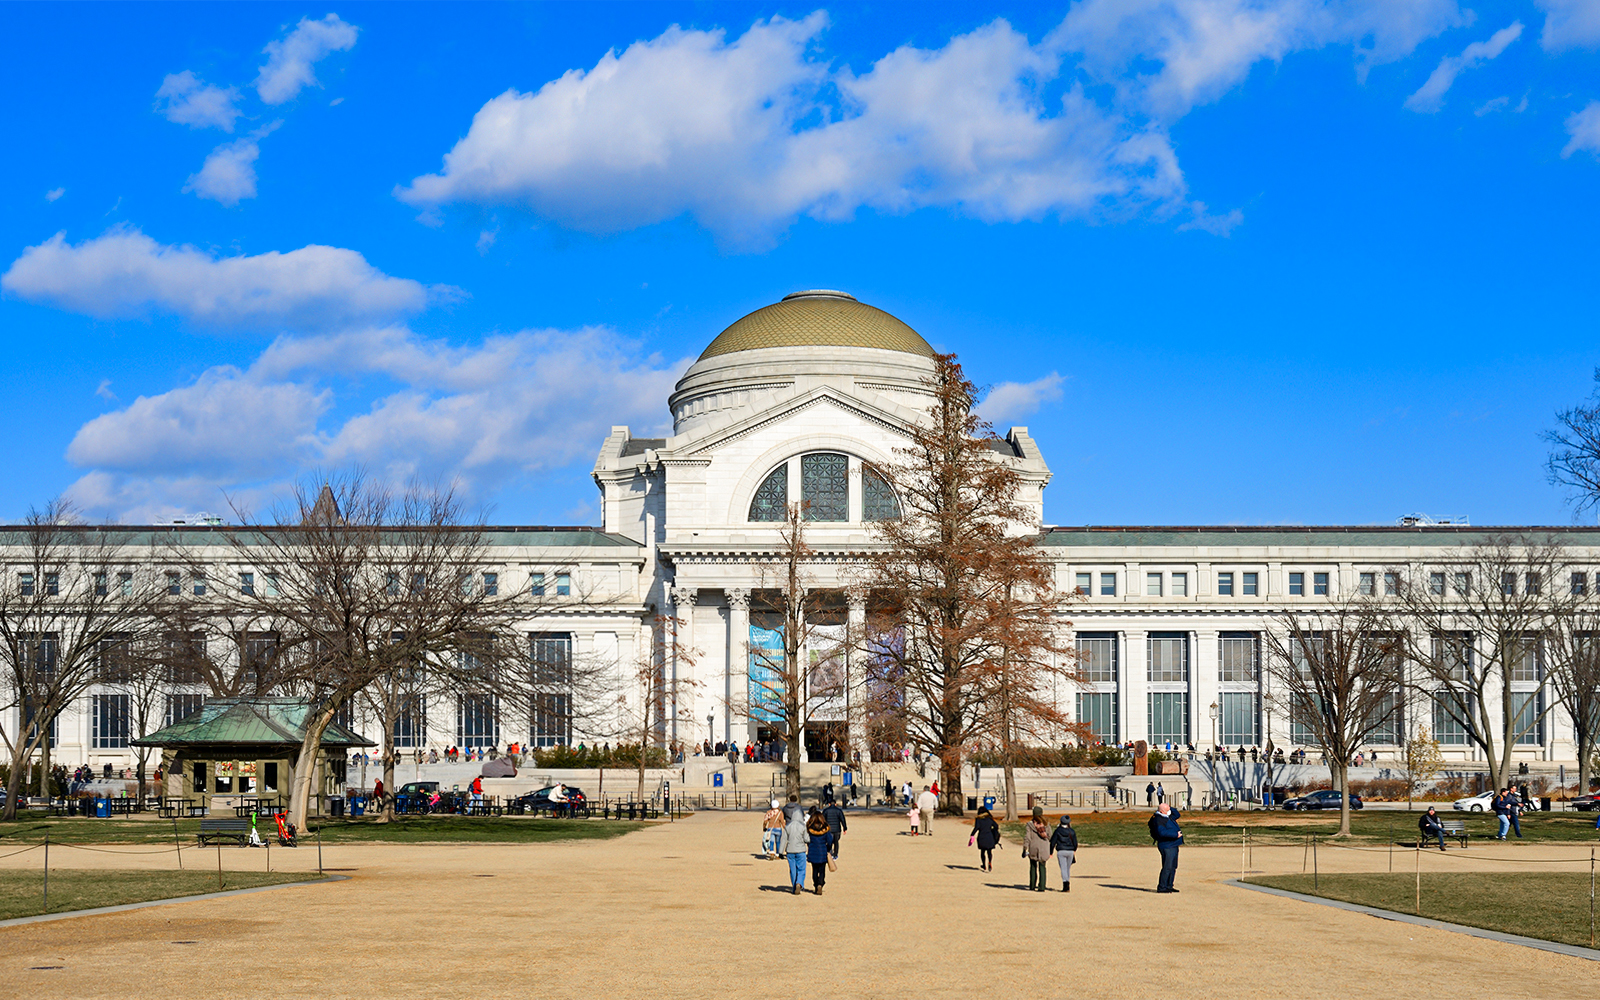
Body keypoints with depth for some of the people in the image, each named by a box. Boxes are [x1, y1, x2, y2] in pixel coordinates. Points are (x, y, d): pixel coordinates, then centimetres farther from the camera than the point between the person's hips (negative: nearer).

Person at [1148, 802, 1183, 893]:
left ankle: (1169, 886, 19)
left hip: (1173, 846, 10)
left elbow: (1176, 814, 28)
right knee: (1167, 867, -12)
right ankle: (1161, 887, -10)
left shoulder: (1168, 817, 14)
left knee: (1173, 867, 13)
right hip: (1167, 846, -10)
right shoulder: (1158, 820, -16)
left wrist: (1170, 808, 11)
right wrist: (1176, 834, -23)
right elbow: (1162, 832, -27)